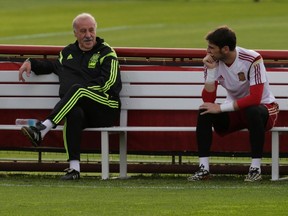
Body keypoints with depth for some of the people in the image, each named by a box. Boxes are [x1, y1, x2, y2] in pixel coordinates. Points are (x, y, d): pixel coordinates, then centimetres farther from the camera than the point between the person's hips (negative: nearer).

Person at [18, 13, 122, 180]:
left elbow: (109, 83, -6)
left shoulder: (106, 52, 7)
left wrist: (80, 90, -12)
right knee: (74, 113, -36)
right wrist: (31, 63, 28)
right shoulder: (68, 52, 23)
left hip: (107, 109, -4)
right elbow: (52, 66, 44)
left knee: (77, 90, -34)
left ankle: (41, 130, -45)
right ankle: (74, 168, -40)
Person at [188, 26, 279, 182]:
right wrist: (211, 70, -24)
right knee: (204, 112, -21)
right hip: (234, 112, 5)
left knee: (253, 111, -39)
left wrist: (221, 108, -31)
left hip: (263, 107, -5)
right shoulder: (213, 62, -8)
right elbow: (208, 100, -13)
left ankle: (256, 168, -29)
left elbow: (255, 98, -31)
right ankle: (203, 169, -21)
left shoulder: (252, 60, -23)